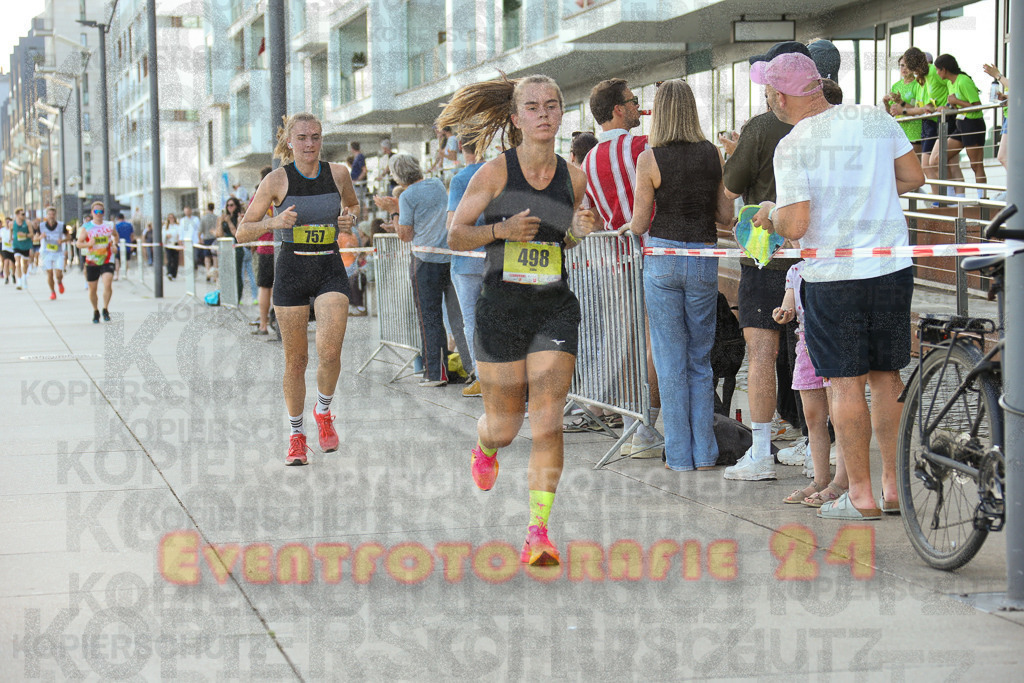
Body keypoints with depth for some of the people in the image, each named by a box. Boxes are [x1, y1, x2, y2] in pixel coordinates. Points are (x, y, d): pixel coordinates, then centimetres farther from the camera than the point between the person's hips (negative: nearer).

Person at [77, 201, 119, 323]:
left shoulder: (109, 226, 4)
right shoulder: (86, 227, -2)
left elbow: (115, 235, 25)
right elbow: (79, 243, -4)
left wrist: (114, 245, 7)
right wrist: (88, 244, -23)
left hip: (107, 261, 0)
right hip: (91, 262, 0)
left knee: (108, 284, -21)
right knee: (92, 289, 6)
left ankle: (105, 309, -3)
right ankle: (95, 311, 28)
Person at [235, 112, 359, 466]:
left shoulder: (338, 173, 0)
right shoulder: (277, 180, -7)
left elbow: (353, 204, 22)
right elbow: (242, 232, -4)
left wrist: (350, 217, -1)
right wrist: (274, 222, -21)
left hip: (330, 270, 1)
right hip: (292, 270, -1)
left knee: (329, 350, -18)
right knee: (295, 359, 4)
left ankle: (323, 411, 10)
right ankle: (296, 435, 21)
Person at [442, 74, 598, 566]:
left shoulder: (574, 177, 5)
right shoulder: (495, 174, -5)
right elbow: (455, 235, -1)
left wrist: (579, 231, -2)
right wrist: (501, 229, -17)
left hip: (556, 309, 2)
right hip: (501, 308, -2)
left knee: (547, 421, -10)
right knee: (504, 426, 8)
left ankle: (538, 532, -8)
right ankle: (484, 448, 47)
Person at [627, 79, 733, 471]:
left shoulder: (649, 159, -8)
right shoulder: (713, 154, 2)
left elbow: (638, 225, -7)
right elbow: (726, 216, 4)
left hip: (663, 256, -3)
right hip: (704, 260, 3)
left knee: (671, 362, 4)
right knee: (700, 360, 13)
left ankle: (679, 456, 6)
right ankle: (704, 453, 12)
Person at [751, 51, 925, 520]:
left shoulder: (793, 145, -12)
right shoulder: (874, 118, 3)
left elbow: (794, 227, -17)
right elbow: (914, 176, 10)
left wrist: (770, 214, 5)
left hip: (833, 277, -5)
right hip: (893, 267, 5)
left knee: (846, 384, 2)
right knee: (888, 377, 13)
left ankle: (861, 495, 6)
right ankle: (893, 486, 18)